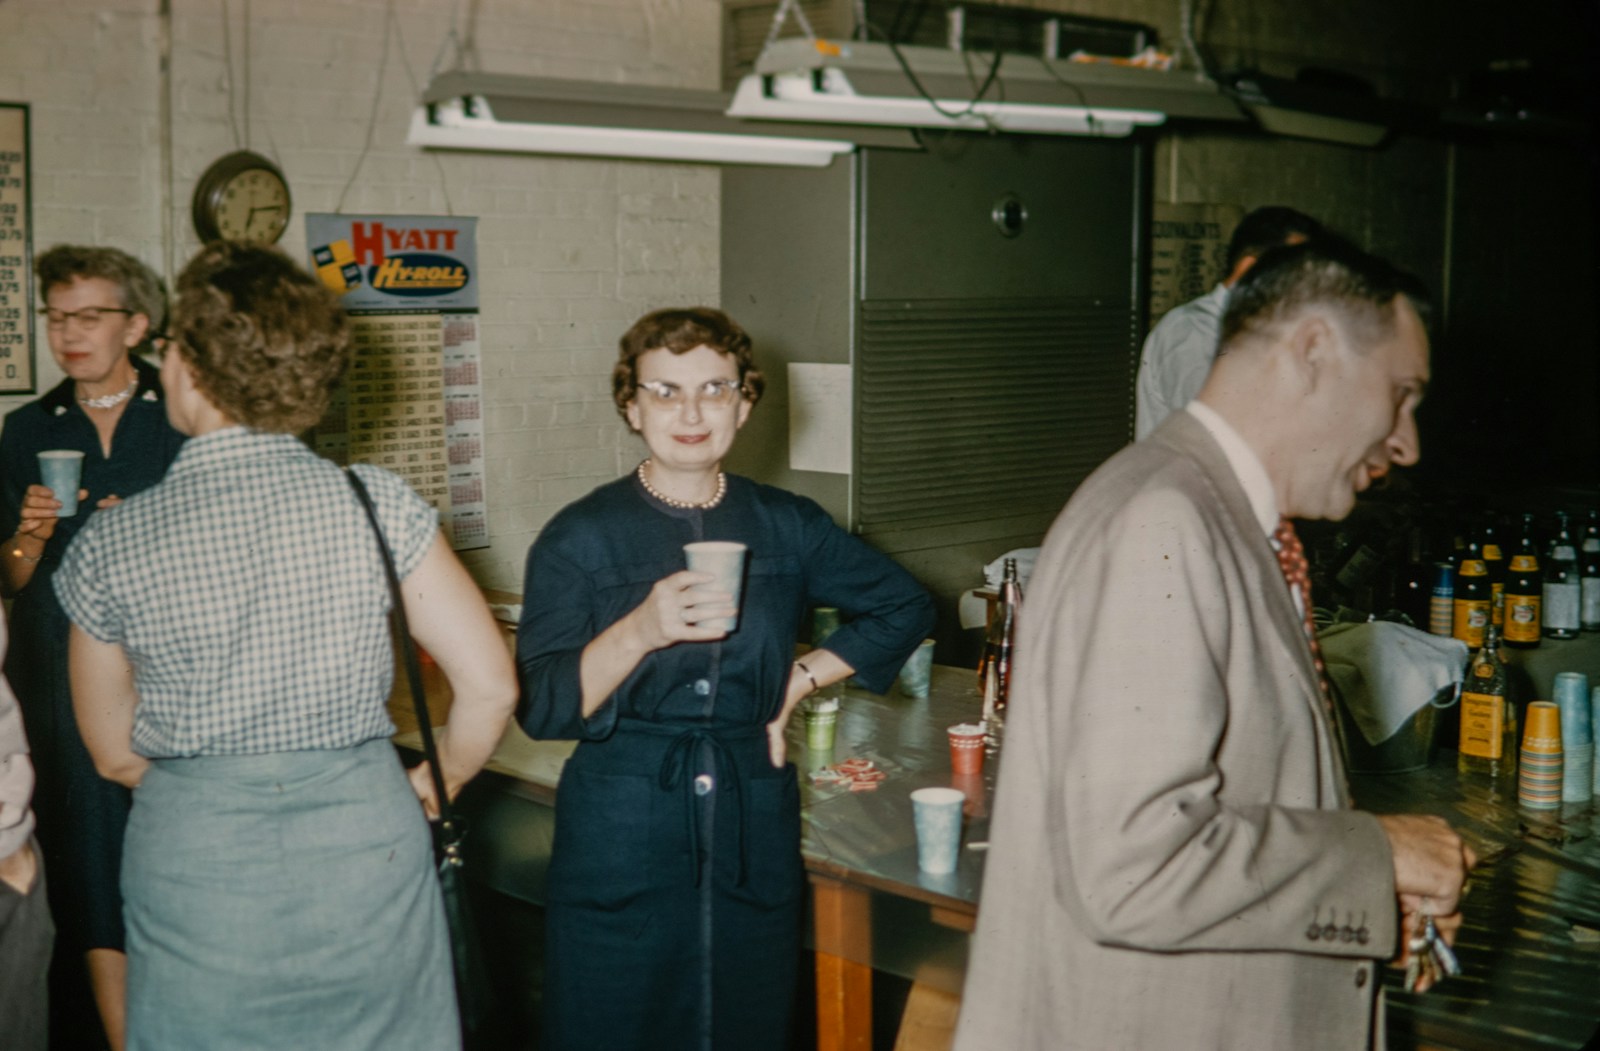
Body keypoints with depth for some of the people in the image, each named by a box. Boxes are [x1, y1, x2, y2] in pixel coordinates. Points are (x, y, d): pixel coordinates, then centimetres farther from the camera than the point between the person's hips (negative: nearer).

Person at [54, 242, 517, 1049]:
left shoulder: (111, 542, -8)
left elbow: (115, 755, 2)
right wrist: (434, 787, 10)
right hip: (367, 841, 0)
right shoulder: (377, 504, -10)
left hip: (194, 854, 0)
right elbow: (490, 687, -8)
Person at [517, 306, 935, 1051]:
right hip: (621, 848, -3)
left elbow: (904, 607, 19)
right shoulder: (580, 538, -3)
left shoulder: (786, 528, 6)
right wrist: (641, 632, -26)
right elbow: (541, 708, -12)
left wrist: (802, 679, 8)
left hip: (753, 842, 3)